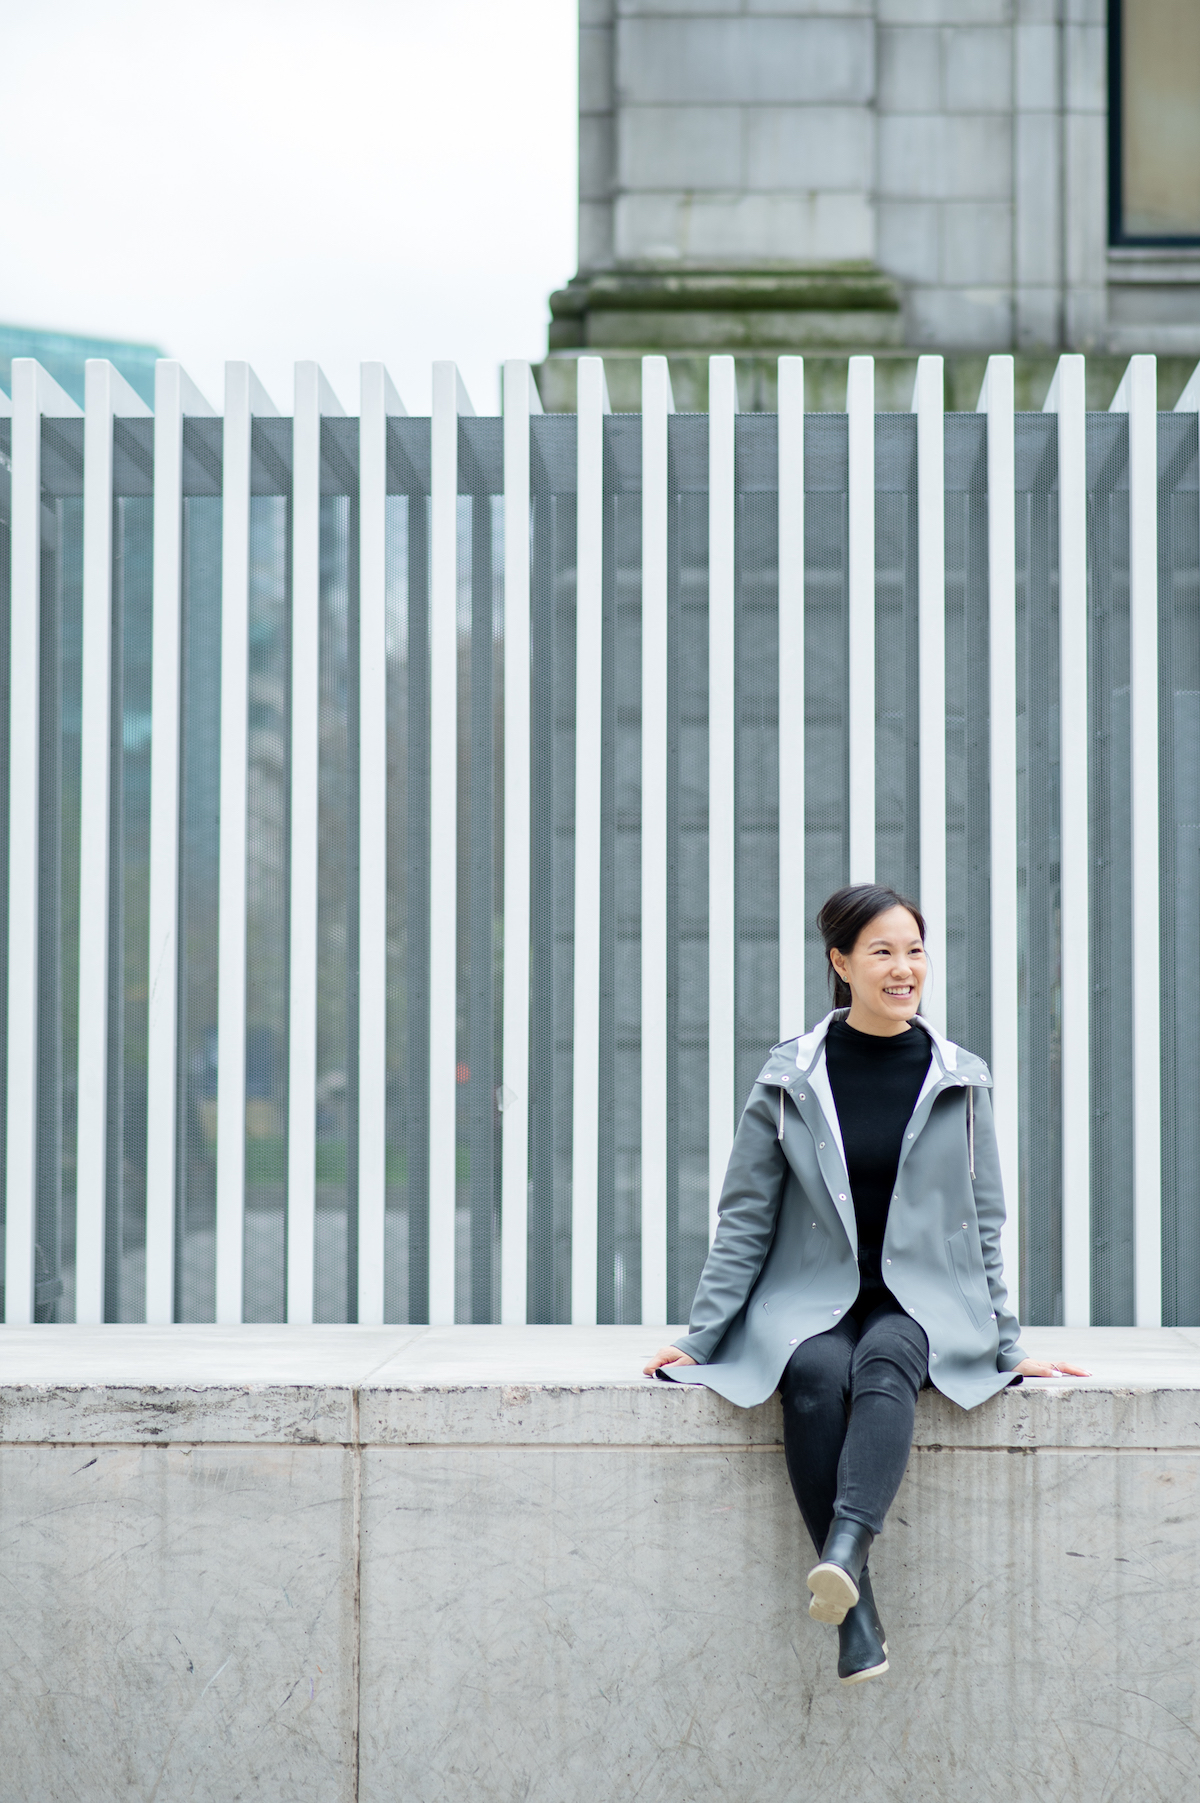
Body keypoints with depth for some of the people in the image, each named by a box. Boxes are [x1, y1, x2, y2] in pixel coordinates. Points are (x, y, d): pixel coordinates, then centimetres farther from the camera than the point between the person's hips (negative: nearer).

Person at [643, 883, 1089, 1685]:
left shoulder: (961, 1081, 7)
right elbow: (745, 1218, 5)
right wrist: (702, 1335, 0)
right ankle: (857, 1614, -36)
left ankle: (845, 1551, -53)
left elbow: (983, 1224, 12)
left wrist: (1008, 1346, 9)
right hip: (810, 1302, 0)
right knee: (819, 1376, -34)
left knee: (885, 1360, -35)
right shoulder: (789, 1079, 2)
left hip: (924, 1301, 1)